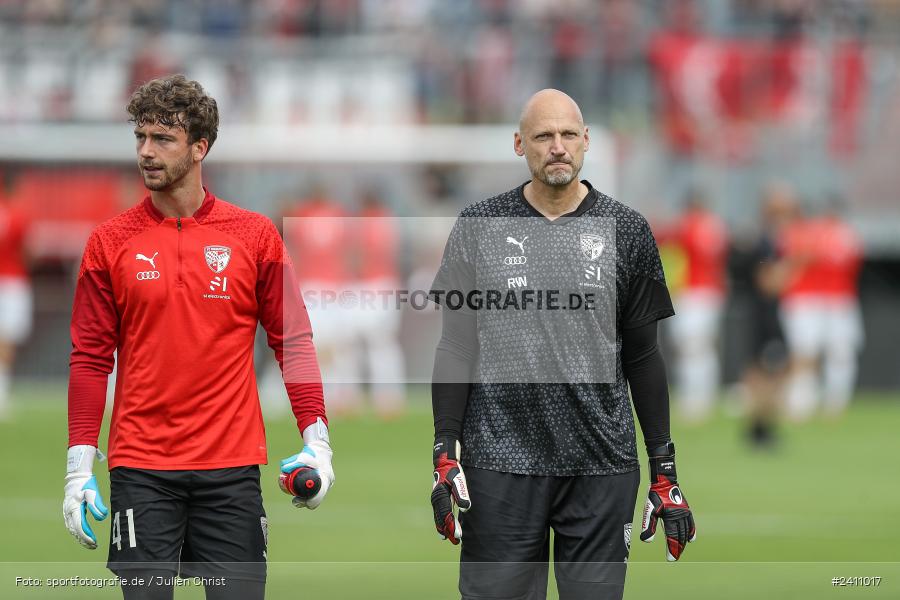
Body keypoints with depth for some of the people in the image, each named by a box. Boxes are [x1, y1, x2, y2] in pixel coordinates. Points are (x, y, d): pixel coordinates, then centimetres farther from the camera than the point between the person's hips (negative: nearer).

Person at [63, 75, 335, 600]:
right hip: (142, 469, 0)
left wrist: (316, 441, -3)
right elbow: (91, 357, 4)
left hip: (232, 467, 0)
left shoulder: (255, 236, 2)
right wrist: (80, 466, -1)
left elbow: (293, 340, 5)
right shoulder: (112, 242, 3)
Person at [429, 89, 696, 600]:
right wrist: (446, 454, -3)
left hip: (602, 462, 1)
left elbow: (643, 357, 8)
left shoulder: (626, 232, 6)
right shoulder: (479, 227, 5)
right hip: (501, 460, -1)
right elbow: (457, 344, 6)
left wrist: (665, 472, 4)